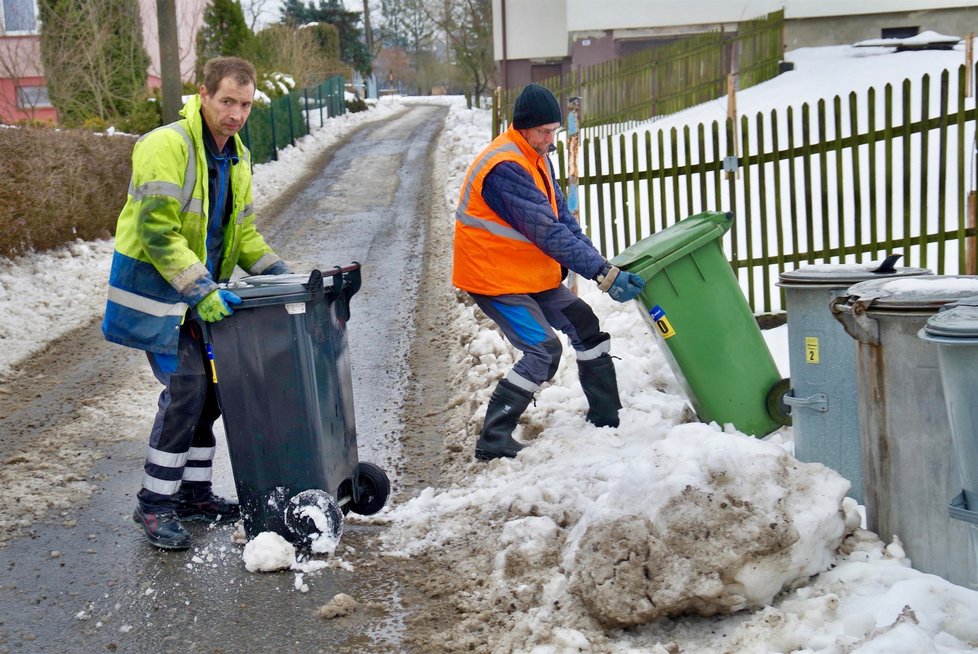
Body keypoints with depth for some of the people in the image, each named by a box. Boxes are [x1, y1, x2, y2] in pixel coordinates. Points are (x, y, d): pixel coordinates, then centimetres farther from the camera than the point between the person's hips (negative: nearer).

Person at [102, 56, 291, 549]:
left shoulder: (237, 156, 10)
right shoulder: (167, 146, -18)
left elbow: (241, 229, 20)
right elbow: (158, 232, -24)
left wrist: (275, 270, 5)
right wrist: (200, 291, -30)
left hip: (202, 291, 9)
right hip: (155, 286, -9)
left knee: (207, 388, 11)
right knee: (185, 387, -13)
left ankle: (193, 493, 24)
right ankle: (154, 504, -1)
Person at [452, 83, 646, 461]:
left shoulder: (537, 157, 7)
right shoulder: (505, 168, -26)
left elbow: (562, 218, 6)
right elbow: (547, 233, -30)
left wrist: (596, 262, -8)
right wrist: (603, 273, -30)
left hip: (533, 272, 10)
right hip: (495, 276, -10)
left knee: (585, 327, 11)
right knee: (544, 350, -17)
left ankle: (606, 417, 24)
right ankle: (493, 440, -10)